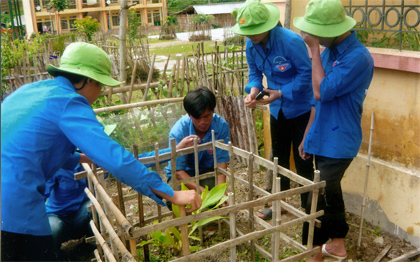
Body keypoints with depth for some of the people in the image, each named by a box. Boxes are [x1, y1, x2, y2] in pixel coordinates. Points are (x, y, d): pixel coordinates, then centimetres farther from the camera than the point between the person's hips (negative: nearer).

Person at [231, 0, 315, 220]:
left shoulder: (290, 41, -26)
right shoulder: (252, 45, -6)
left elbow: (306, 74, -22)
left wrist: (281, 93, -27)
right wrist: (253, 90, -17)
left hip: (300, 108, -7)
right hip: (277, 109, 7)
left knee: (303, 160, 3)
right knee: (279, 158, 19)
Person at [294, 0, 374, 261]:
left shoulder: (358, 57, -20)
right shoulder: (328, 51, 4)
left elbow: (322, 92, -25)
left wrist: (314, 48, -20)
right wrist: (308, 135, 15)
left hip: (338, 143, -8)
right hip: (323, 139, 8)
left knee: (319, 202, -3)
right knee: (330, 193, 20)